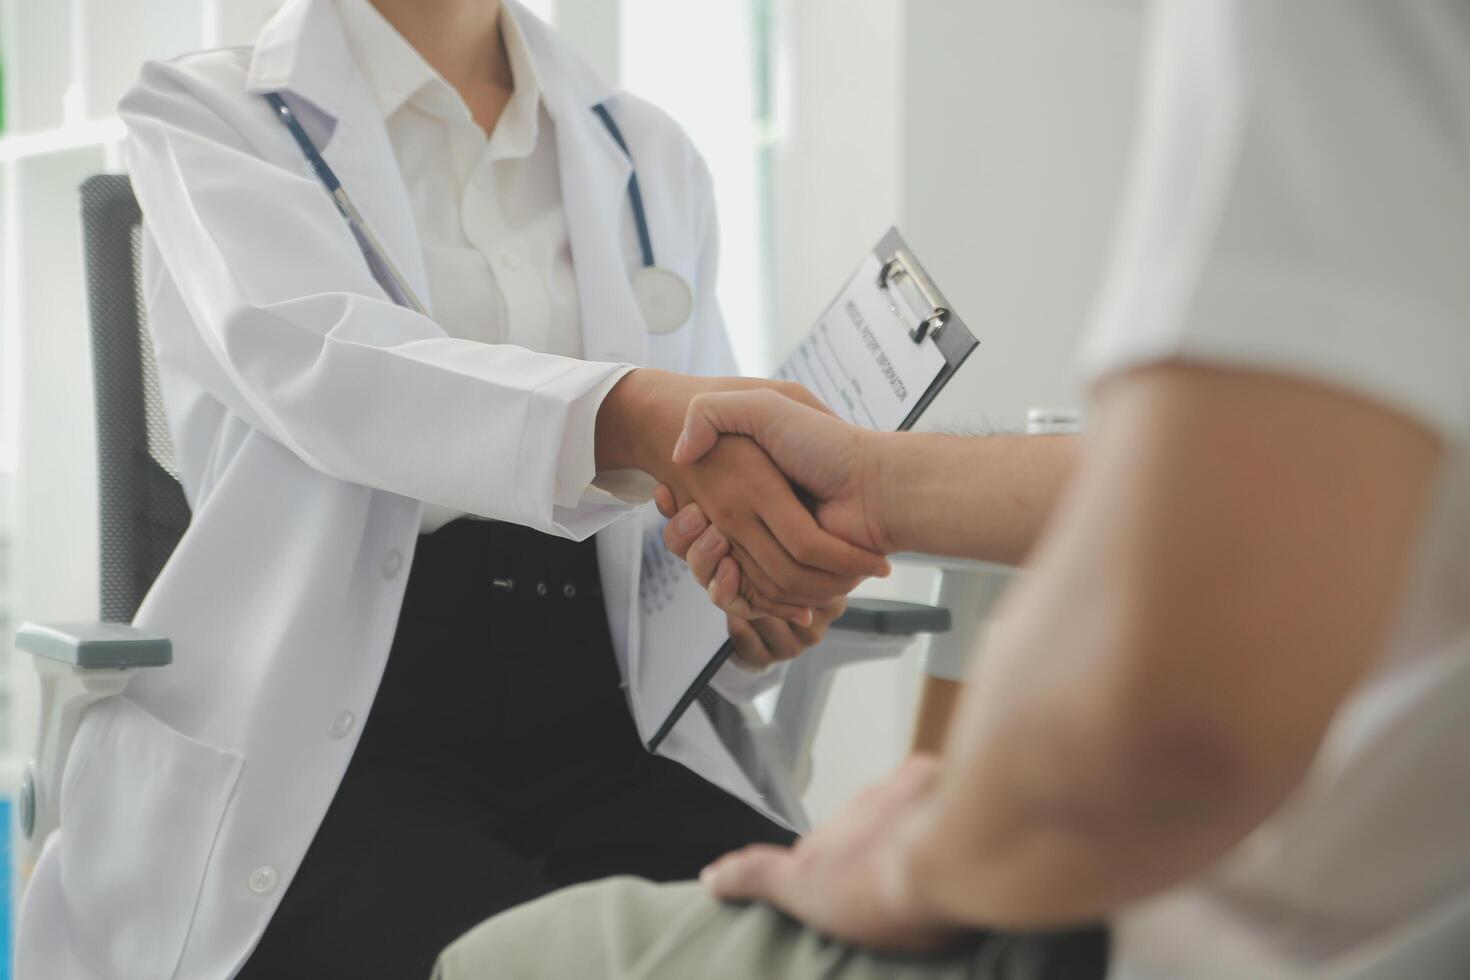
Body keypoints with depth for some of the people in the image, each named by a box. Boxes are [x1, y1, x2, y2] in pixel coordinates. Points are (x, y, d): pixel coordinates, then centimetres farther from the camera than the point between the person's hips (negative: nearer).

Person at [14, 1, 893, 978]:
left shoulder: (649, 155, 17)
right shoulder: (204, 119, 3)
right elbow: (318, 363, -18)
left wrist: (752, 595, -9)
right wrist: (636, 416, -36)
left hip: (596, 724, 4)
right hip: (319, 727, -3)